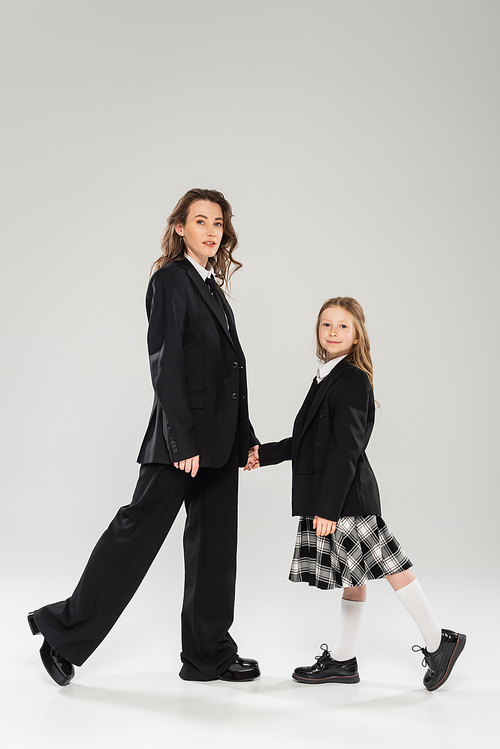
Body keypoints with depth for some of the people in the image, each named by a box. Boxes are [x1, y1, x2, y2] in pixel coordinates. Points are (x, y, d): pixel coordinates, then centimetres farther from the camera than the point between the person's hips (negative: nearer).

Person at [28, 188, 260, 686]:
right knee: (139, 527, -3)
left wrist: (244, 436, 15)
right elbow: (165, 365, -16)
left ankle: (208, 655, 20)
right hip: (184, 435, -8)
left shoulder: (211, 285, 17)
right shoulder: (170, 281, -7)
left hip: (220, 439, 8)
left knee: (214, 542, 10)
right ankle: (67, 630, 11)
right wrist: (183, 442, -21)